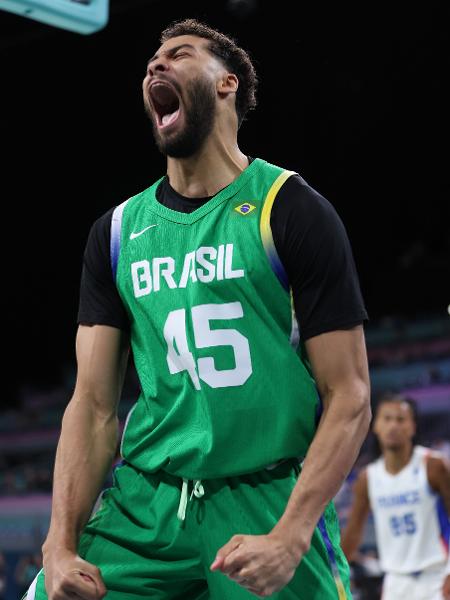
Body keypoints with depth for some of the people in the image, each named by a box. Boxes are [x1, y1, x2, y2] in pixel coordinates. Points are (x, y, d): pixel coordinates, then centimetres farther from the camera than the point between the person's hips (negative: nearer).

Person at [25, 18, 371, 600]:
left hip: (268, 502, -3)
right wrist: (61, 544, -5)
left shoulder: (290, 210, -2)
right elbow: (94, 404, 7)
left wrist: (290, 537, -18)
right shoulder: (117, 231, 10)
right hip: (142, 507, 3)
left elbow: (348, 397, -7)